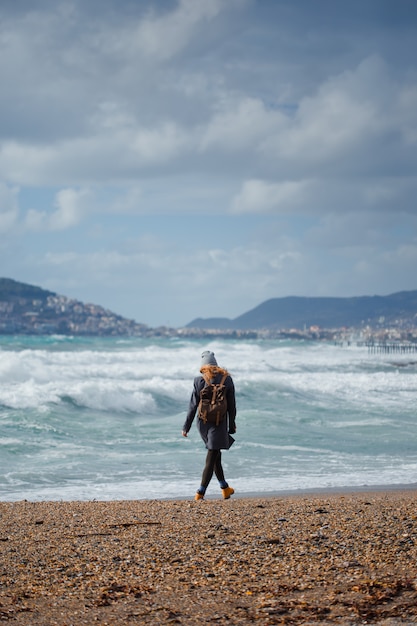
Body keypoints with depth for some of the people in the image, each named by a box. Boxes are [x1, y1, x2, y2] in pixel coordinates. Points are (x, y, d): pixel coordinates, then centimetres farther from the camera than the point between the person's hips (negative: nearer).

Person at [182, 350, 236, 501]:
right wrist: (232, 427, 10)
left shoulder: (199, 381, -4)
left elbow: (193, 405, -4)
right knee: (211, 459, 0)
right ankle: (200, 492, -8)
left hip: (203, 423, 2)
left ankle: (225, 488, 31)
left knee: (215, 455, 20)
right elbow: (231, 406, 0)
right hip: (219, 424, -2)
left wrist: (186, 427, 3)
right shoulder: (227, 379, -4)